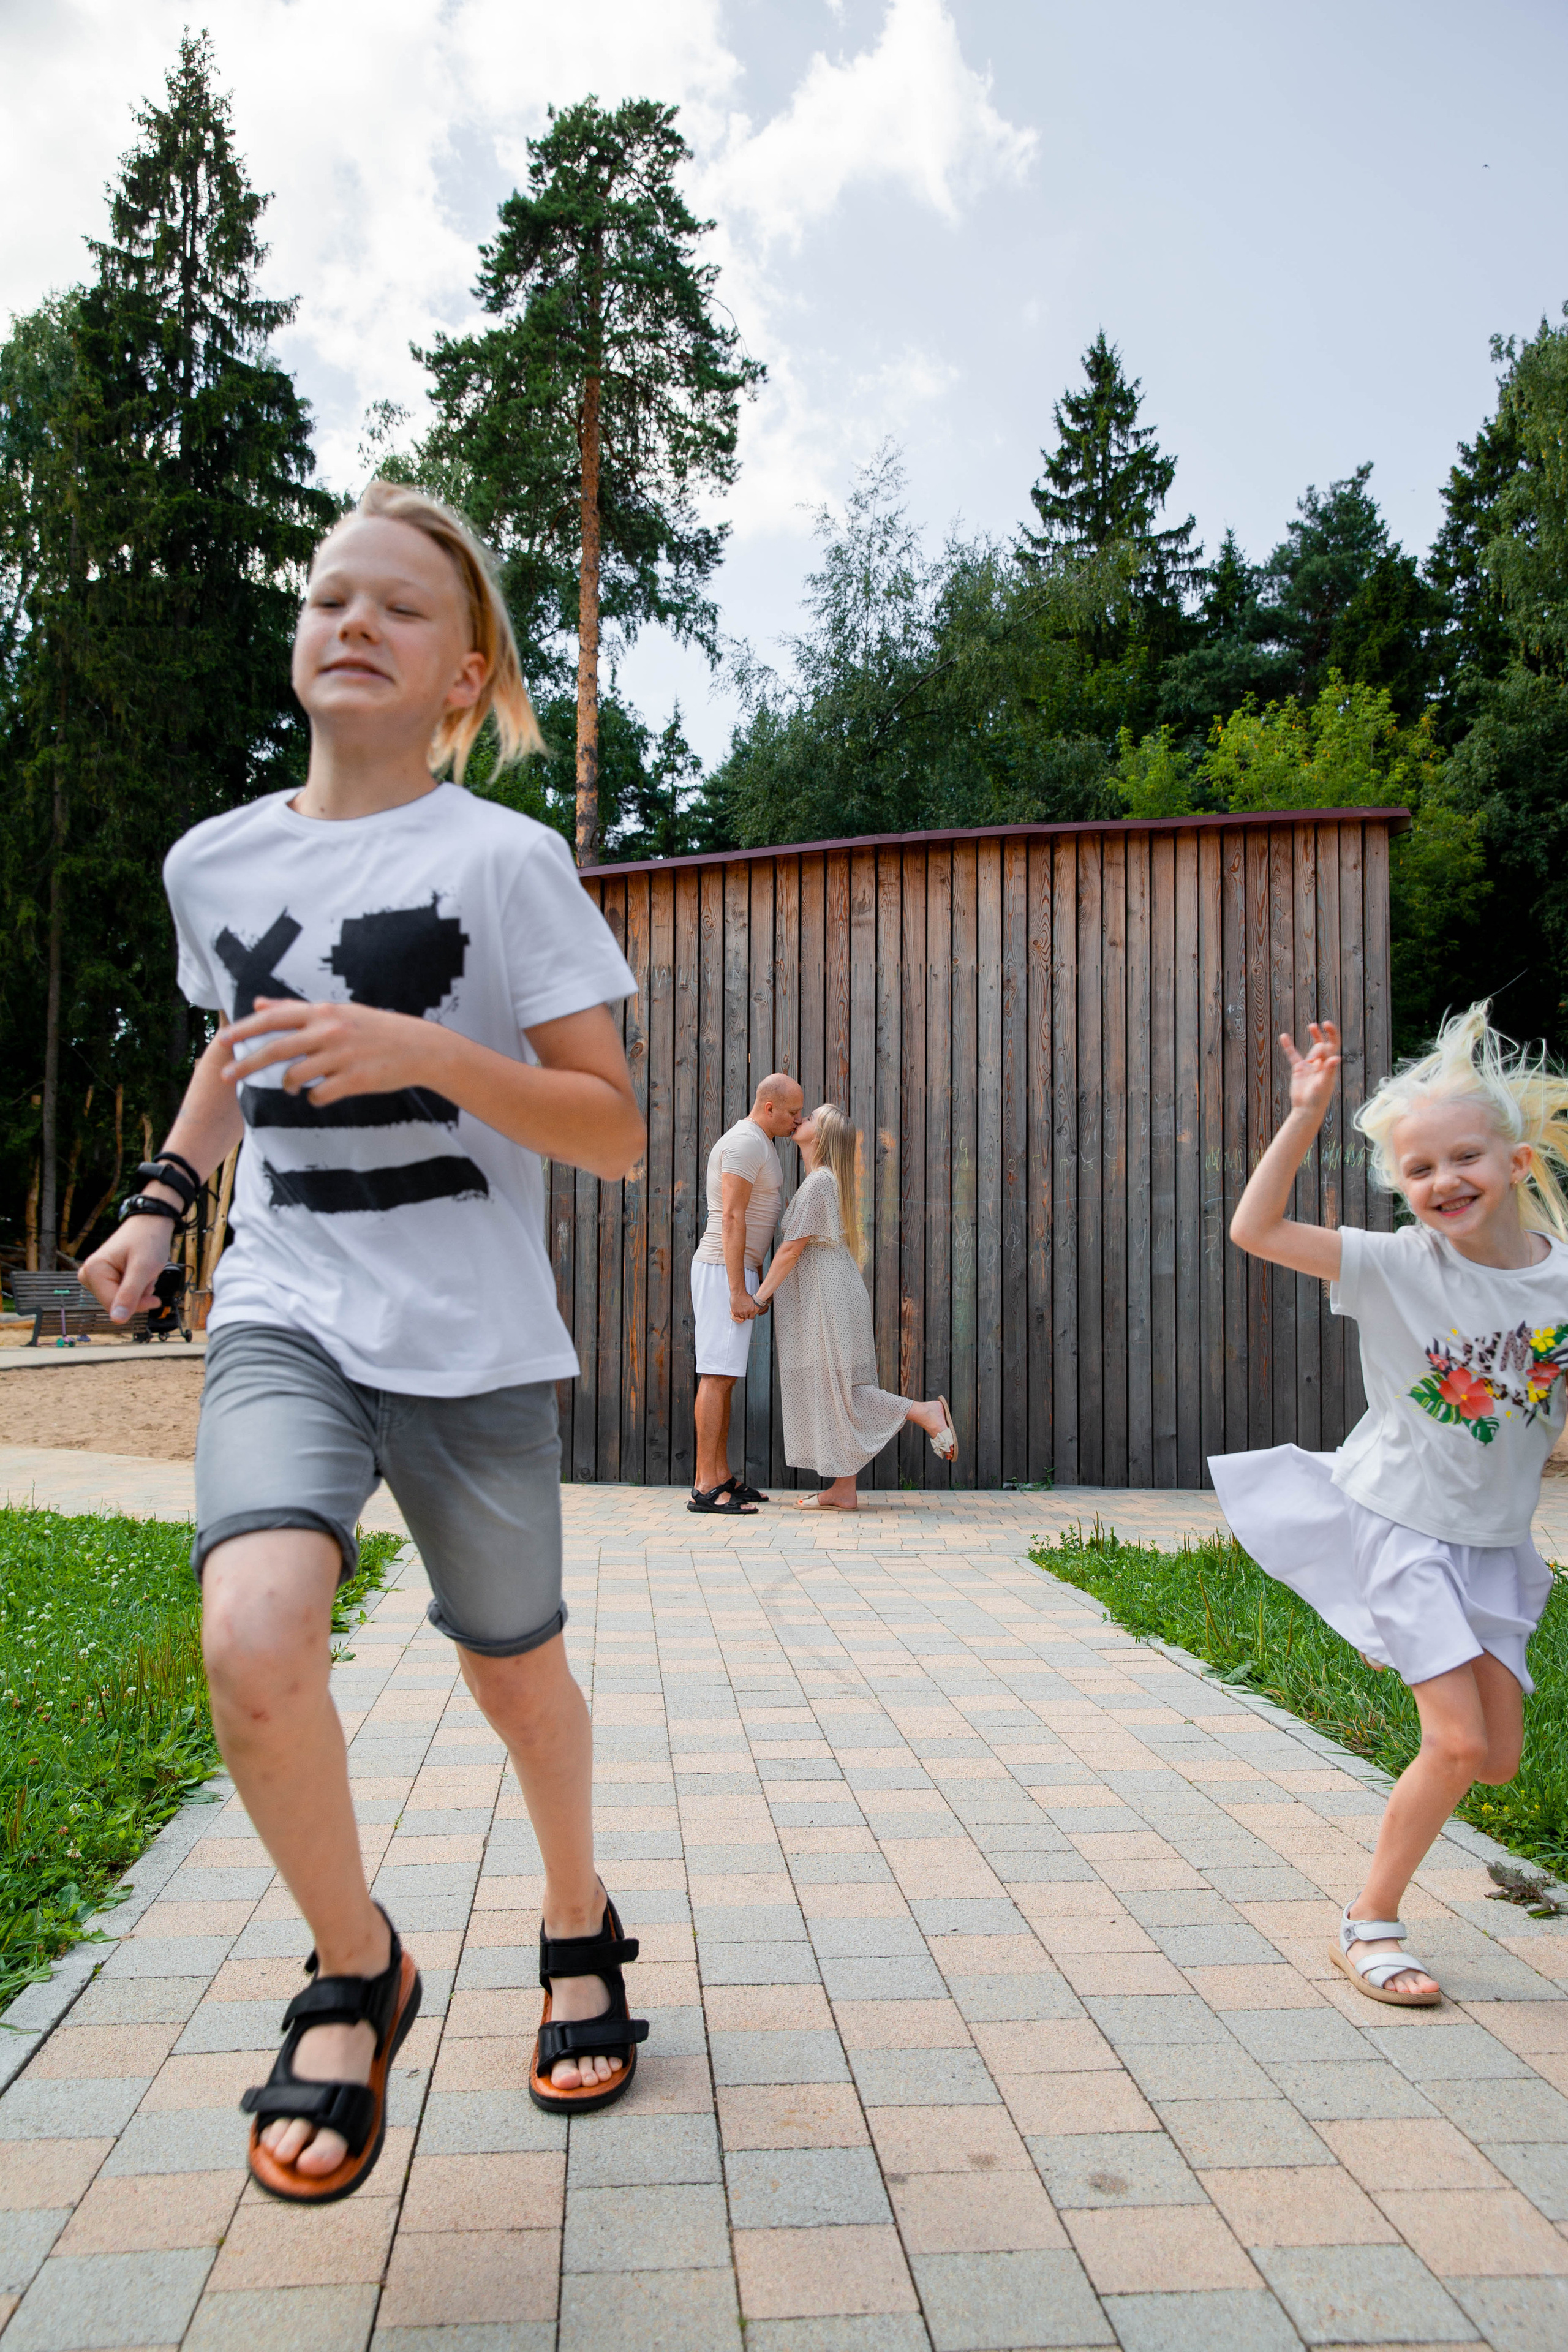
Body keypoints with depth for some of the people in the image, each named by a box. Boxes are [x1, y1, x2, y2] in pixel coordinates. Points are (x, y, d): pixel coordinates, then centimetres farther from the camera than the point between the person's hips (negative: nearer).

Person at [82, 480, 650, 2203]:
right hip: (282, 1316, 2)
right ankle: (355, 1976, 5)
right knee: (256, 1638, -23)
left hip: (473, 1342, -2)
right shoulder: (215, 862, 7)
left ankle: (579, 1924, 44)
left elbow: (613, 1134, -8)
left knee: (514, 1676, 12)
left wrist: (427, 1053, -22)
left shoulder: (505, 861, -6)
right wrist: (162, 1195, 14)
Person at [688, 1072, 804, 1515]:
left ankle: (721, 1478, 12)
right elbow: (731, 1219, -21)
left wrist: (757, 1279, 24)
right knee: (718, 1374, -12)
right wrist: (738, 1291, -23)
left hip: (738, 1271, 11)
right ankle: (705, 1488, -13)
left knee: (724, 1376, 9)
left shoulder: (762, 1144, 19)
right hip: (724, 1271, -11)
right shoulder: (744, 1143, -15)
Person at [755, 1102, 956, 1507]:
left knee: (836, 1395, -6)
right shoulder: (831, 1181, 16)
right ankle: (842, 1490, 9)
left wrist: (762, 1294, -8)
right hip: (824, 1303, 10)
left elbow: (792, 1249, -16)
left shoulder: (818, 1183, -15)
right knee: (827, 1395, 8)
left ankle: (927, 1412, -7)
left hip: (827, 1302, -10)